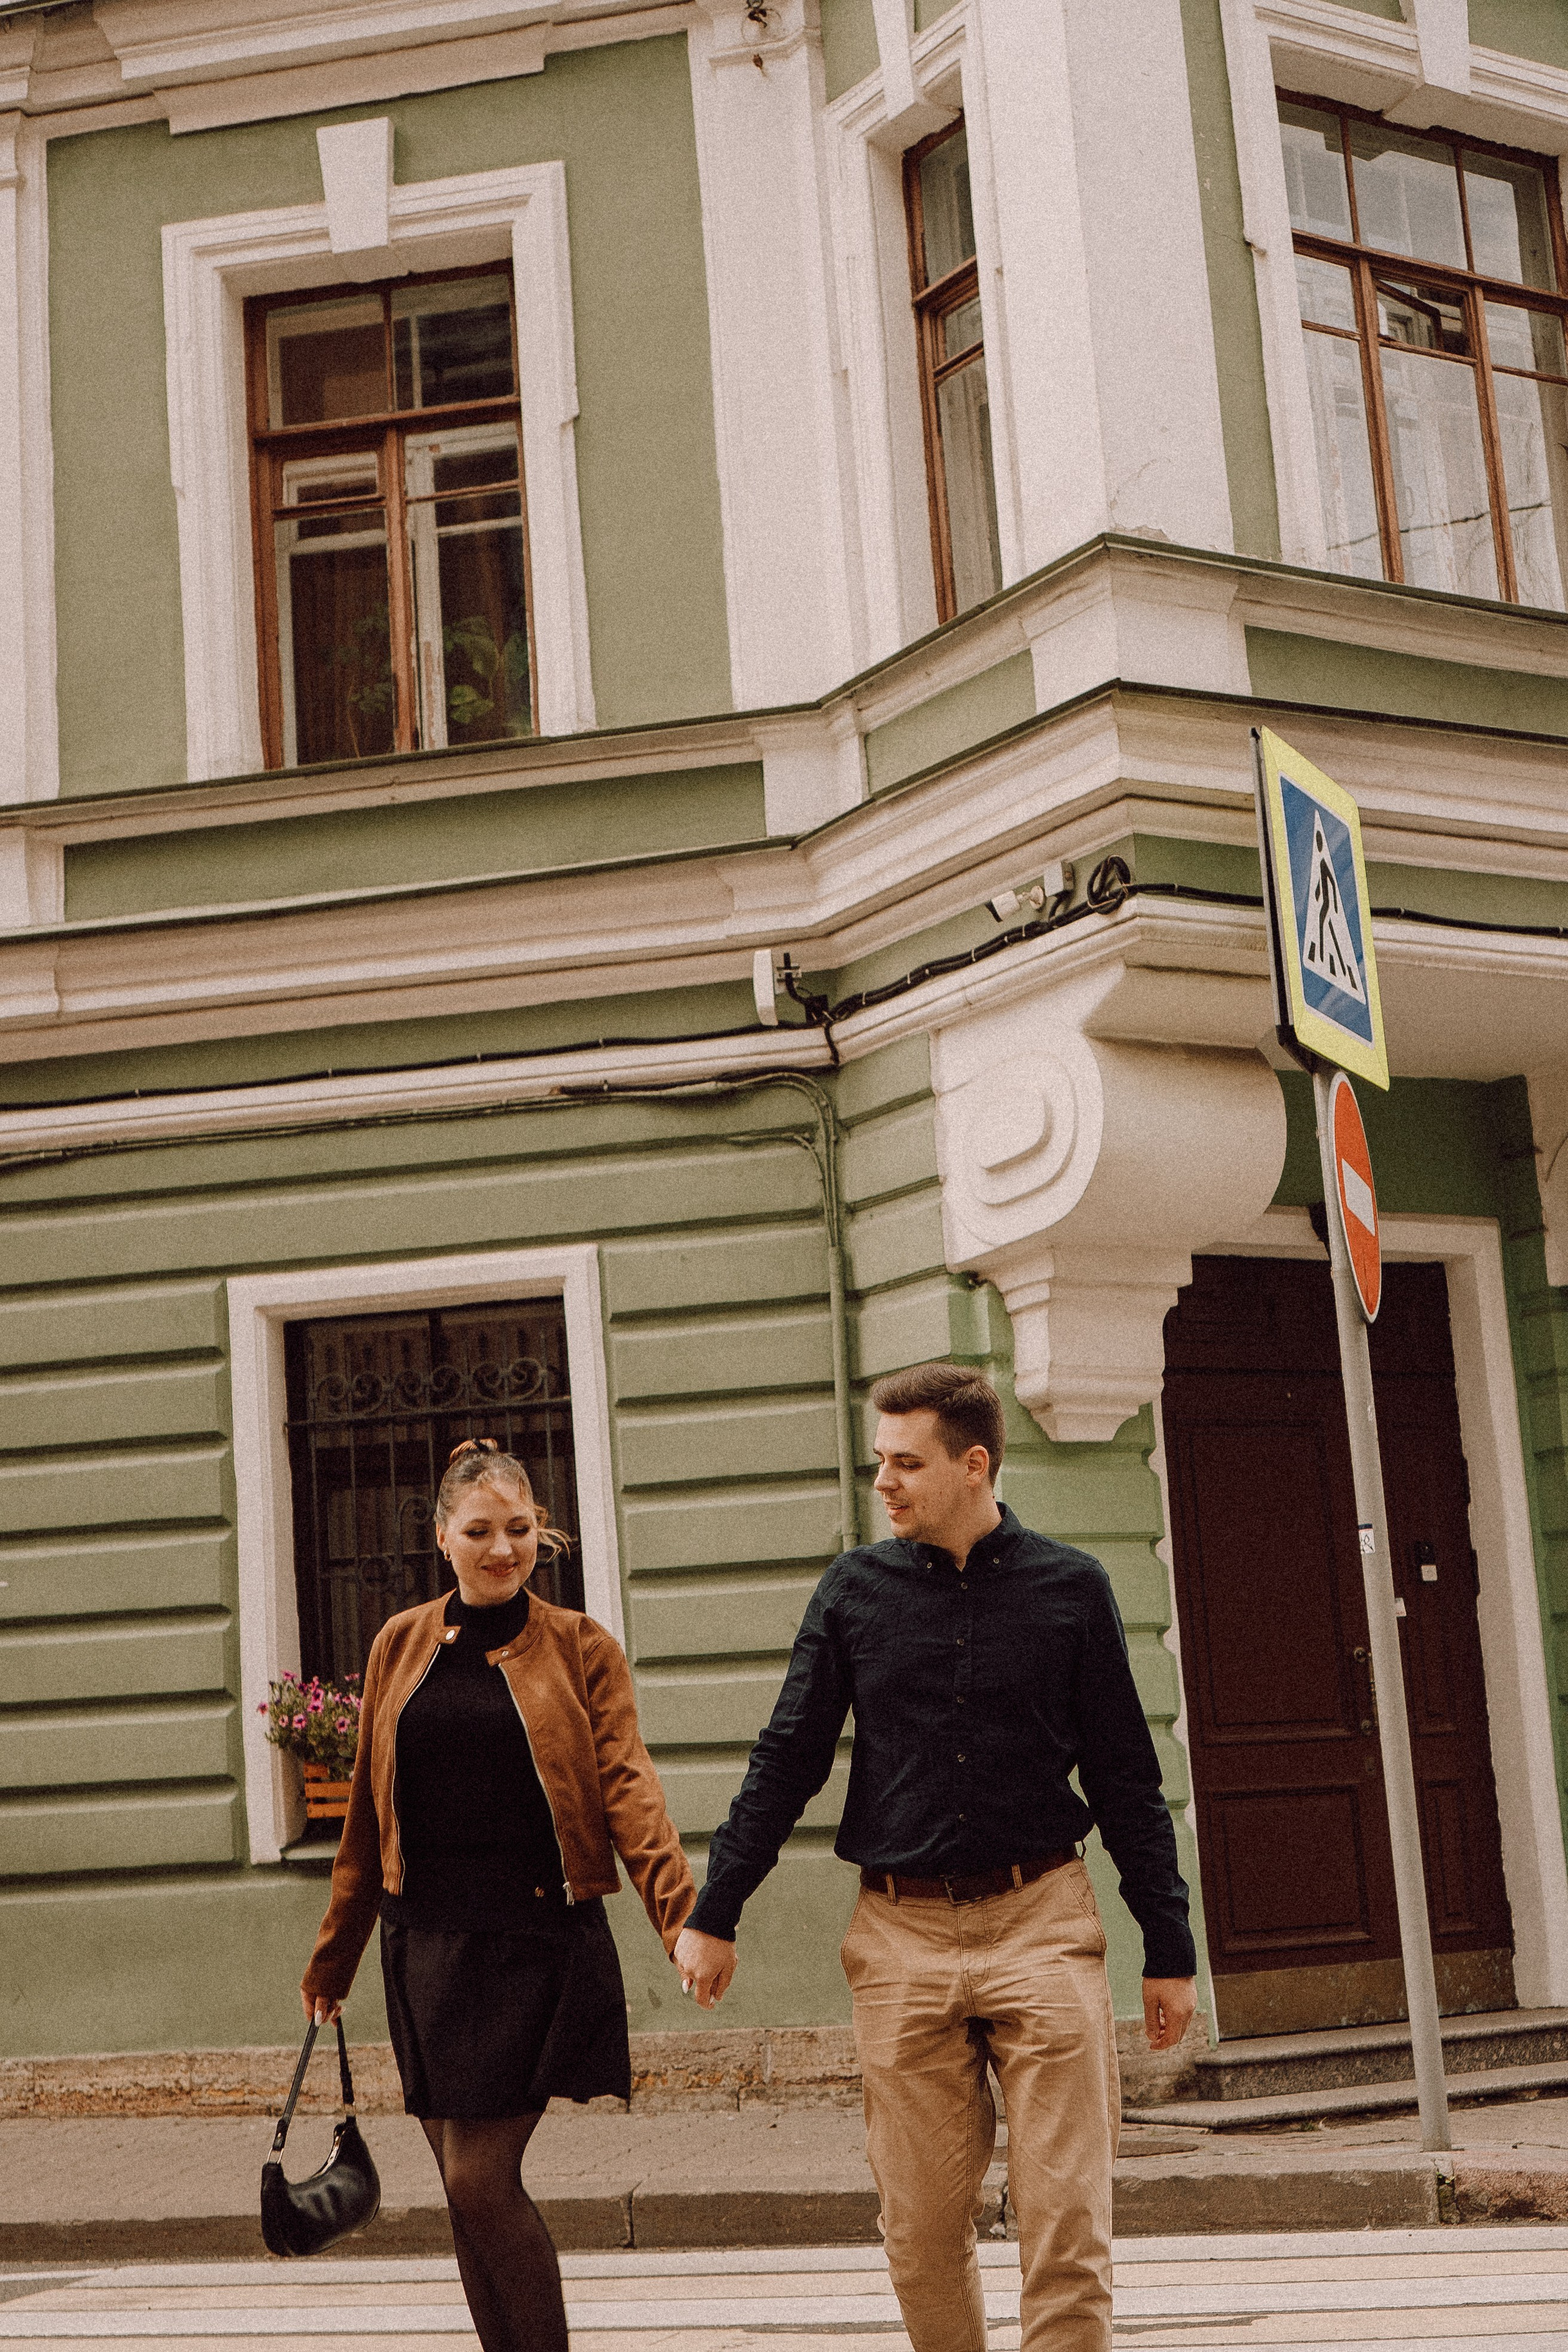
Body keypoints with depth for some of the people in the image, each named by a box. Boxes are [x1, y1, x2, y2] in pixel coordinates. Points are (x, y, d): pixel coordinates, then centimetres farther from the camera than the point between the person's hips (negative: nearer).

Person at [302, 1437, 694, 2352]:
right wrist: (334, 1956, 18)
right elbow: (369, 1813, 16)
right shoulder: (402, 1647, 10)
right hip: (427, 1943, 4)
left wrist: (683, 1916, -26)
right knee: (468, 2187, 7)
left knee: (482, 2179, -9)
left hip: (538, 1941, -4)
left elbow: (627, 1787, -11)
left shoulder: (581, 1649, 1)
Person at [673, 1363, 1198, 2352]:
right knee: (922, 2227, 4)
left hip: (1040, 1923, -1)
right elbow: (787, 1762, 9)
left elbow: (1127, 1782, 6)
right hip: (902, 1935, 1)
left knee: (1067, 2221, -4)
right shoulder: (855, 1590, 5)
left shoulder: (1071, 1588, 3)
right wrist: (713, 1916, 5)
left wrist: (1170, 1951, 5)